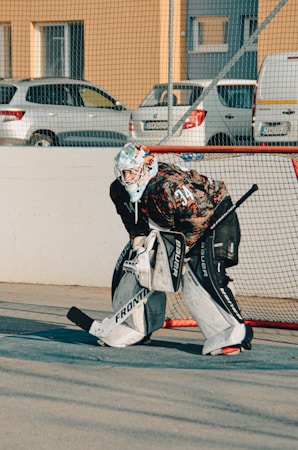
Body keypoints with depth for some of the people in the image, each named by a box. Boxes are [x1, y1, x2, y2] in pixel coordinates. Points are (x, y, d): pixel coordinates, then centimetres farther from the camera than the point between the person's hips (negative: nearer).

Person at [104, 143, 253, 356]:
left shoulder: (169, 184, -36)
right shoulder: (119, 190, -11)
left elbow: (200, 214, -32)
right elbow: (132, 218, 8)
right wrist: (138, 237, -11)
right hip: (167, 226, 8)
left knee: (200, 272, -27)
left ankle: (234, 333, -23)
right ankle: (134, 327, 16)